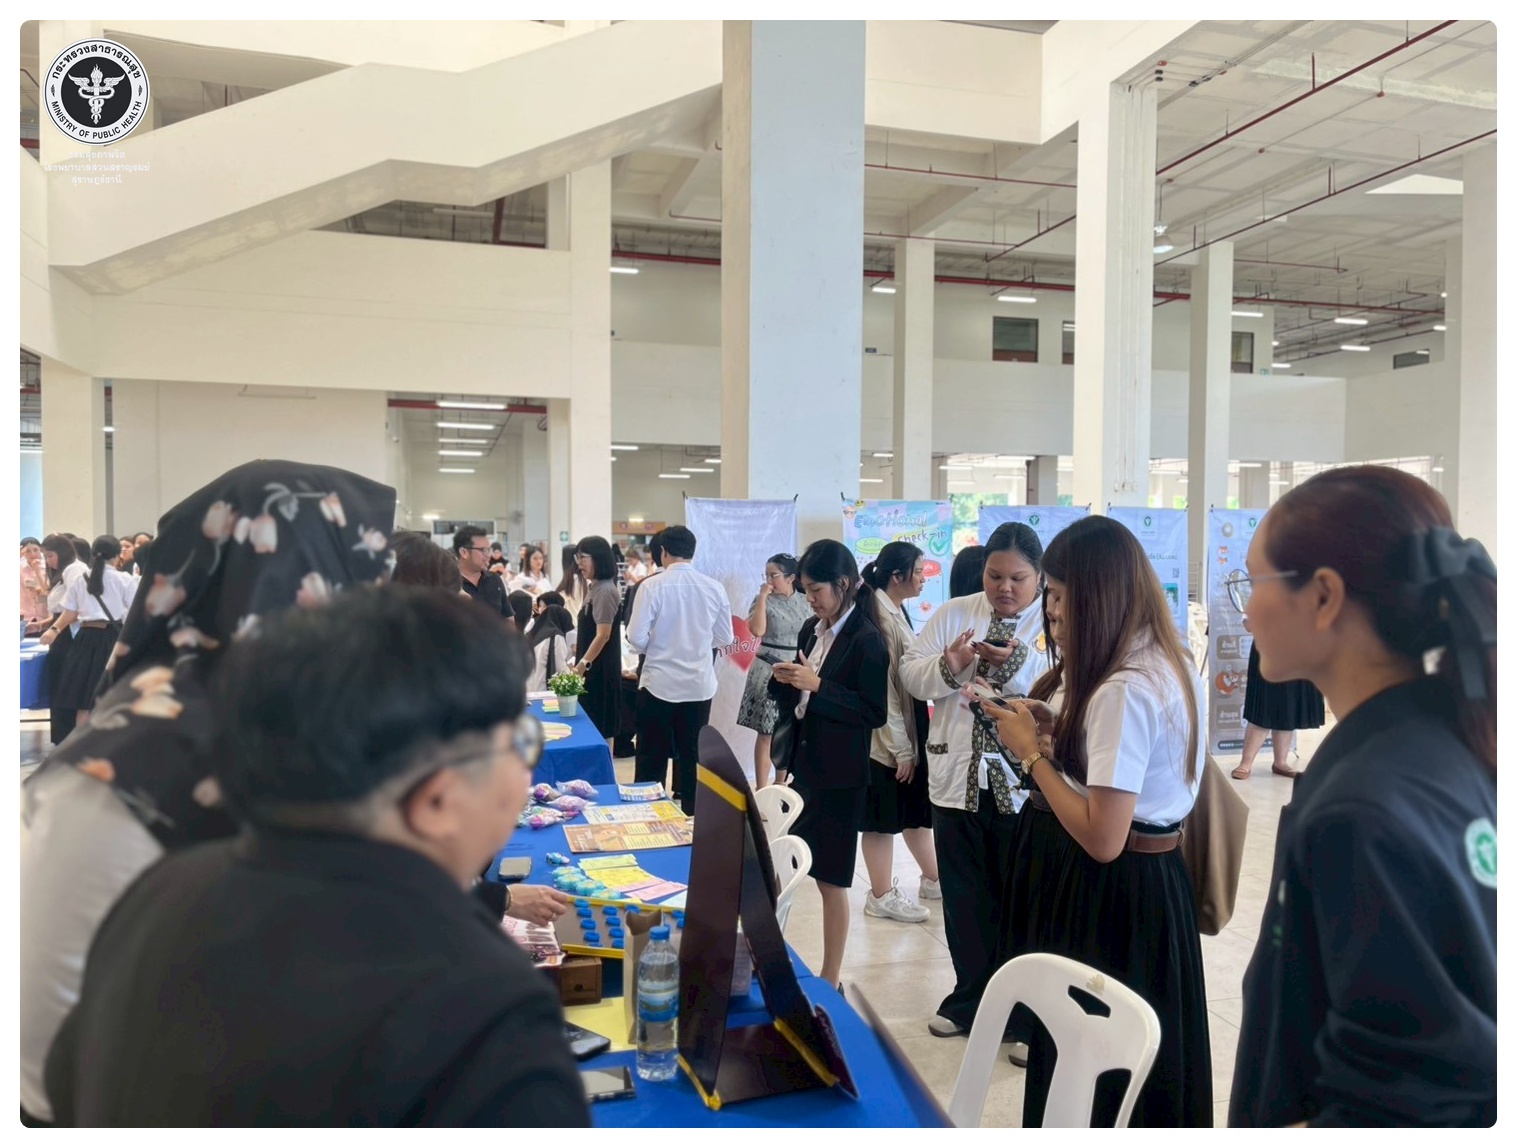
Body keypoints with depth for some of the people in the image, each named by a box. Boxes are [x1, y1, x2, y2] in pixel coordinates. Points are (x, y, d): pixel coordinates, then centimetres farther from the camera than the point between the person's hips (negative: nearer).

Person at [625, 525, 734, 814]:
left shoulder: (652, 586, -11)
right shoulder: (714, 588, -3)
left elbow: (637, 639, -11)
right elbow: (725, 638, 4)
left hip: (659, 683, -3)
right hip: (700, 684, 3)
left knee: (652, 759, 9)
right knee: (692, 757, 13)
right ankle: (691, 816, 22)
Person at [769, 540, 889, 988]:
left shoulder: (867, 640, -14)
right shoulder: (811, 629, 8)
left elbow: (875, 713, -17)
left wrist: (818, 685, -22)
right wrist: (785, 681, -6)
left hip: (839, 777, -7)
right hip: (801, 765, 7)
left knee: (831, 878, 4)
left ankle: (829, 981, 19)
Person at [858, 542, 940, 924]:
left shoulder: (896, 612, 9)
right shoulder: (881, 618, -20)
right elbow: (883, 688, -21)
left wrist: (910, 742, 14)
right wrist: (901, 747, -18)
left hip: (908, 732, 9)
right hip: (887, 738, -9)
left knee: (914, 810, 20)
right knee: (884, 818, 4)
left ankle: (933, 879, 34)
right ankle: (882, 896, 16)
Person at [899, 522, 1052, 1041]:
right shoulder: (953, 614, 8)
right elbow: (911, 673, 3)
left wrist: (1018, 663, -26)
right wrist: (948, 666, -16)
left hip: (1025, 788, -3)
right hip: (958, 780, 4)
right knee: (964, 899, 15)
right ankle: (970, 997, 32)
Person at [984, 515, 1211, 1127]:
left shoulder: (1123, 690, -24)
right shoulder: (1172, 664, 5)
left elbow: (1101, 838, -26)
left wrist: (1031, 751, -16)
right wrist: (1056, 730, 4)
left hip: (1110, 896, -9)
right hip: (1156, 878, 10)